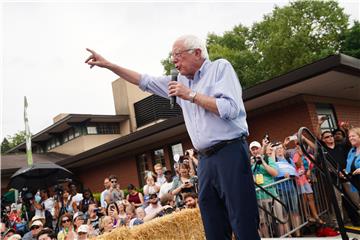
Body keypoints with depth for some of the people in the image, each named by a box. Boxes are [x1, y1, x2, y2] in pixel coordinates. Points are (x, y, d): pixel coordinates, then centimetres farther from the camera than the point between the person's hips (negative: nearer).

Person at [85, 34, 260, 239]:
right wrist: (107, 64, 22)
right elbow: (144, 81, 24)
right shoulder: (181, 82, 19)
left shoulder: (220, 67, 1)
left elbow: (230, 109, -13)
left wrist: (191, 95, -9)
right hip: (206, 160, 7)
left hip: (230, 152, -6)